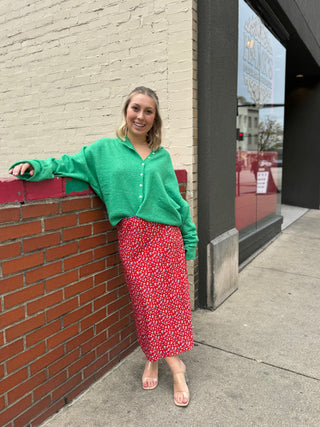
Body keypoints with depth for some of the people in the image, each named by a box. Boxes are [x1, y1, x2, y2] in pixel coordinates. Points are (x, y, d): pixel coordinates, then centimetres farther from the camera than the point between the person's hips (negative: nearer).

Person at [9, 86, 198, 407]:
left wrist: (189, 238, 10)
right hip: (132, 238, -1)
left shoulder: (162, 156, 12)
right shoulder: (105, 150, 9)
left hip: (166, 235, 2)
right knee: (146, 302, 3)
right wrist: (36, 167, -8)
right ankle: (174, 365, 22)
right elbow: (69, 163, 11)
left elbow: (177, 199, 12)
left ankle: (154, 358, 23)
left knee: (170, 299, 3)